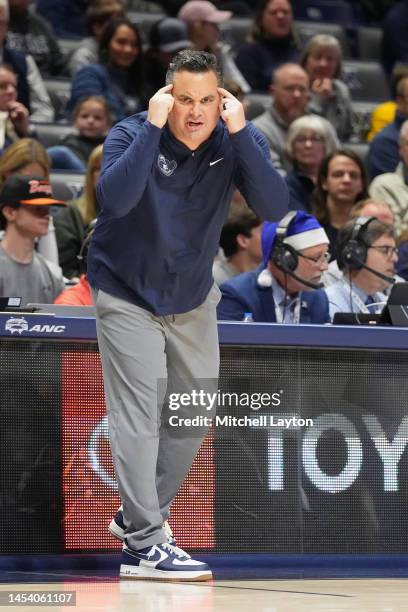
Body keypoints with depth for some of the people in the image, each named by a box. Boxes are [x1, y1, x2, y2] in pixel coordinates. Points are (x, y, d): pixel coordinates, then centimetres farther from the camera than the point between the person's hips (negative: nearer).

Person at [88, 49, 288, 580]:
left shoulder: (238, 141, -13)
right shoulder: (133, 134, -21)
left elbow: (274, 208, -26)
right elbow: (114, 198, -39)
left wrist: (240, 131, -34)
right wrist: (153, 127, -39)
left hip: (192, 299, 5)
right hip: (126, 296, -5)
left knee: (193, 416, 13)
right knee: (139, 414, -13)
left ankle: (141, 517, 32)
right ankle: (143, 546, -13)